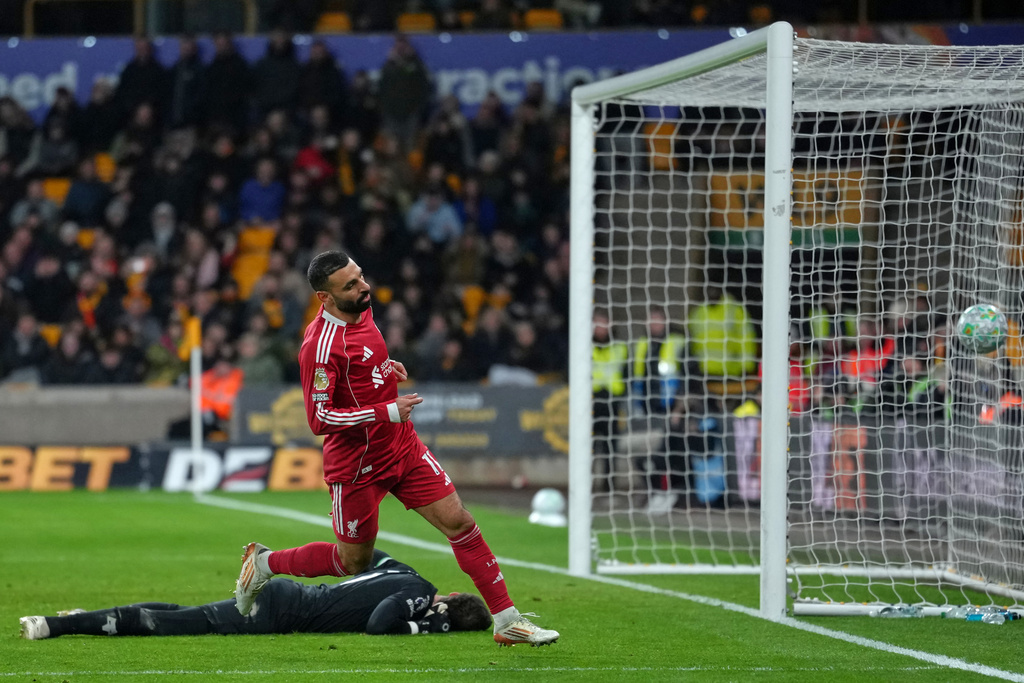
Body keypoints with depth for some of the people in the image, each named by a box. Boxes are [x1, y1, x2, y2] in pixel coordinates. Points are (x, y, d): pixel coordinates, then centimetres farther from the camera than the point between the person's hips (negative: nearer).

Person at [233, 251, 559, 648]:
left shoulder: (361, 310, 3)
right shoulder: (321, 345, -24)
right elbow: (319, 419, -26)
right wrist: (386, 412, -26)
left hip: (403, 448, 7)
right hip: (357, 463, -7)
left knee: (460, 523, -2)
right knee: (353, 562, 8)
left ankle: (507, 621, 1)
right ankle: (264, 562, 31)